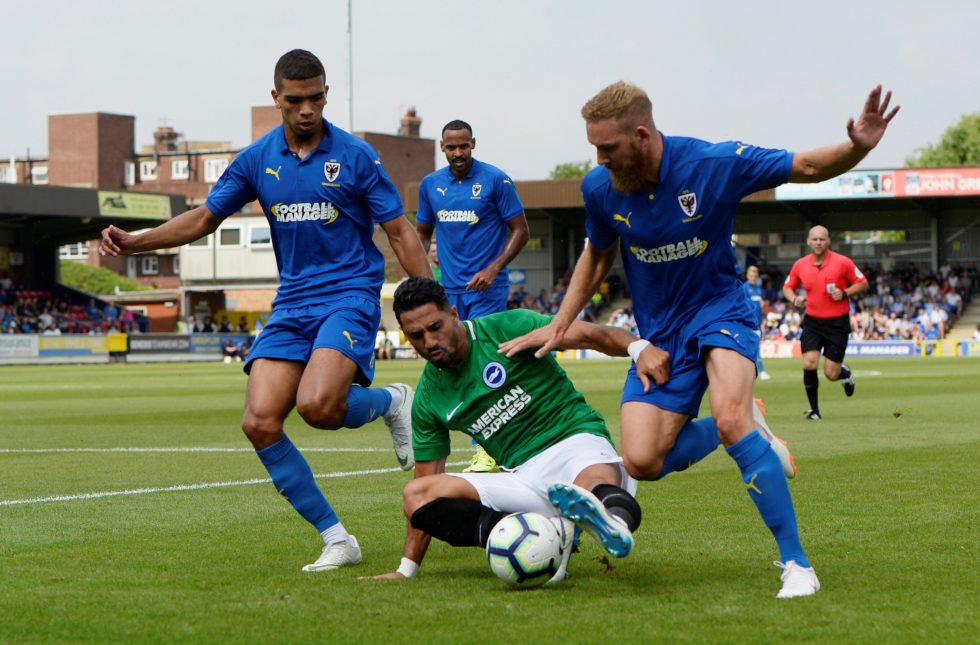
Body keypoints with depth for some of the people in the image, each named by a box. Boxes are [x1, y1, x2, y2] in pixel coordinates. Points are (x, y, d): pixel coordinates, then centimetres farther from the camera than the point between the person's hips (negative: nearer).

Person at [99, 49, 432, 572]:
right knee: (259, 423, -12)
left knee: (316, 406, -30)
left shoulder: (355, 156, -4)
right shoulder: (257, 160, 6)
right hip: (291, 305, 5)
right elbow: (203, 219, 14)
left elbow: (399, 232, -1)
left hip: (350, 297, -5)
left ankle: (391, 401, 6)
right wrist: (132, 242, 1)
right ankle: (336, 539, -1)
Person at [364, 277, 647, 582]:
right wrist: (407, 569, 12)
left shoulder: (505, 330, -1)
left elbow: (590, 334, -8)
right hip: (521, 475, 5)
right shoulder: (428, 399, 12)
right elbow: (426, 481, 16)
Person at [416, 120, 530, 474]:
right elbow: (422, 232, 19)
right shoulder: (430, 184, 8)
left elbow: (520, 230, -4)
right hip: (449, 289, 5)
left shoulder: (495, 180, -6)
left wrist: (494, 269, -15)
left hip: (487, 287, -5)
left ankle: (488, 449, -11)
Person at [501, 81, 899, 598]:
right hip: (660, 335, 4)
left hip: (719, 309, -4)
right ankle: (746, 431, 16)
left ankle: (796, 564, -23)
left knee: (729, 418, -32)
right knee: (641, 463, -12)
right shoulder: (600, 189, -9)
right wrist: (559, 326, 9)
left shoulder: (713, 164, -20)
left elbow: (806, 167, -11)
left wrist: (858, 146, -31)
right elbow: (597, 256, 13)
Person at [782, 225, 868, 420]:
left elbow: (862, 283, 1)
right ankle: (814, 409, 2)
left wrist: (844, 293, -17)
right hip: (812, 321, 2)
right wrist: (794, 299, -8)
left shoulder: (843, 262, -8)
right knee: (809, 363, -16)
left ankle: (845, 372, 35)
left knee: (831, 374, -4)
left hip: (838, 322, -2)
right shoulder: (800, 265, 0)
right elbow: (787, 287, 14)